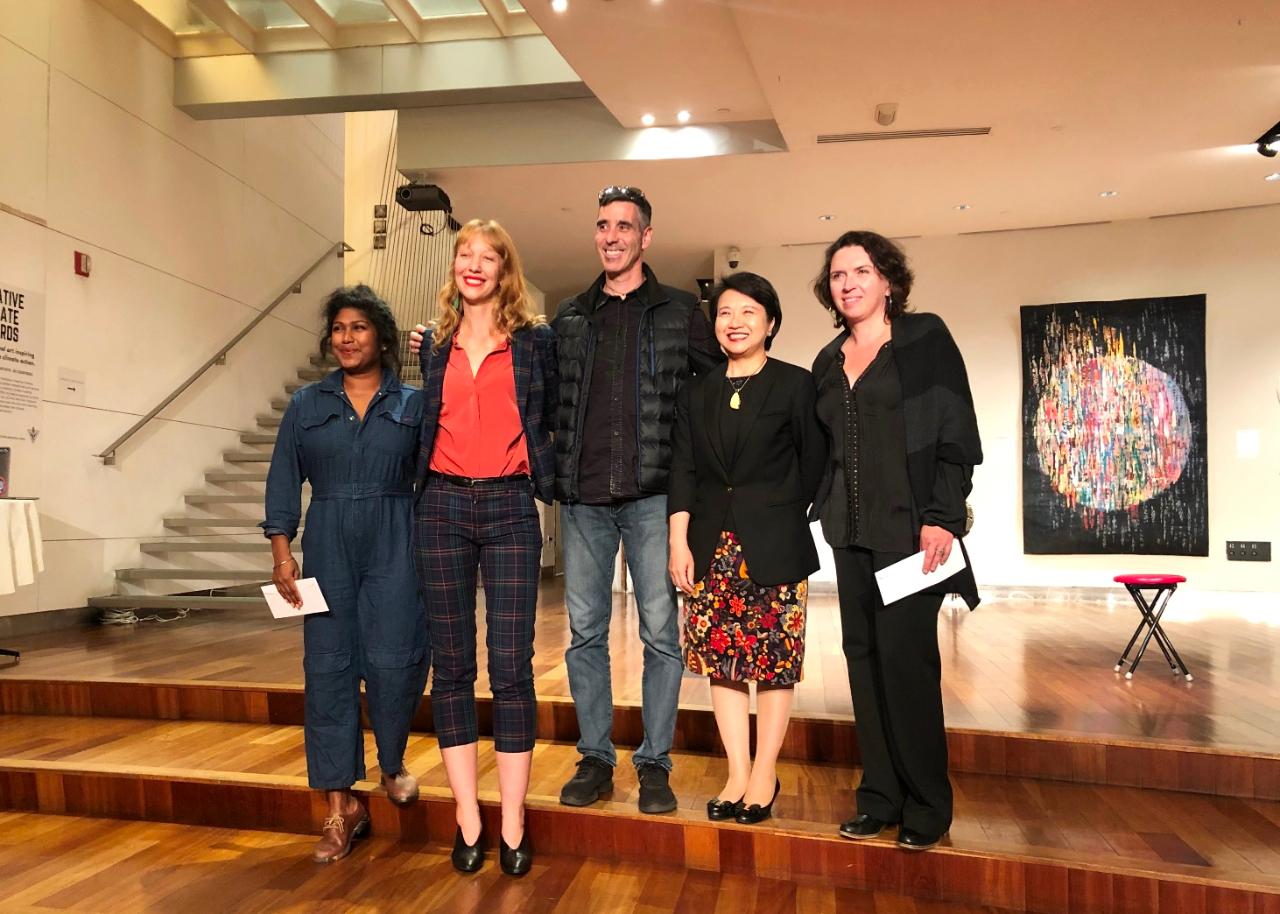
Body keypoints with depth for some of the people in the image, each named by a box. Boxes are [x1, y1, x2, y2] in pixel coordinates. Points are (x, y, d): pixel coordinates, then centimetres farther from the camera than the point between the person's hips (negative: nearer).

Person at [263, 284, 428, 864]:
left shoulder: (412, 404, 6)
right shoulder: (306, 405, 10)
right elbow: (284, 479, 7)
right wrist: (281, 552, -1)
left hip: (394, 545, -2)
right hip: (327, 547, 2)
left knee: (393, 659, -9)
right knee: (328, 667, 1)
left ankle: (392, 765, 21)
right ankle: (341, 807, 11)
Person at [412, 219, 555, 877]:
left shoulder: (535, 340, 6)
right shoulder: (434, 344, 13)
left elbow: (552, 418, 15)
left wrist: (545, 474, 8)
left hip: (509, 507, -2)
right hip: (442, 507, 3)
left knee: (510, 667, -3)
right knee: (451, 666, 5)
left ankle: (512, 824, 8)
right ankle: (467, 818, 16)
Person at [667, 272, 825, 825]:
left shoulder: (796, 385, 1)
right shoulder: (697, 393, 11)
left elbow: (813, 466, 3)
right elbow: (683, 471, 7)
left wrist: (776, 520, 4)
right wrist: (678, 541, -1)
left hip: (774, 544, -3)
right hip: (713, 541, 4)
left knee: (774, 659, 2)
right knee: (722, 659, 6)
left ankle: (765, 774, 15)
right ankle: (738, 773, 17)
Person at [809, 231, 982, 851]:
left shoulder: (925, 338, 0)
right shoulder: (828, 363, 15)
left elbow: (955, 433, -7)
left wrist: (942, 516, -15)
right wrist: (826, 513, 9)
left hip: (910, 527, -5)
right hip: (852, 532, 6)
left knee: (905, 657, -6)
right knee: (864, 656, 6)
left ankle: (926, 805, 9)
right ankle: (880, 795, 17)